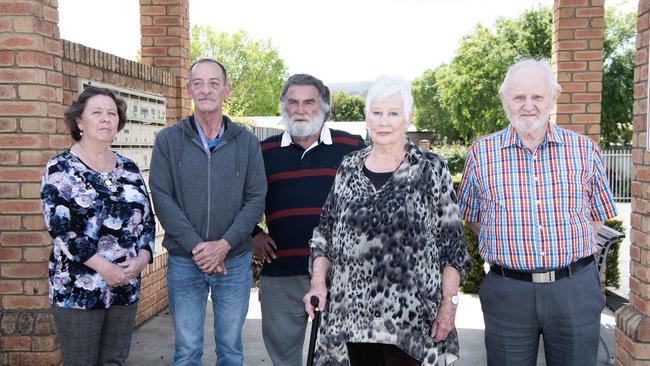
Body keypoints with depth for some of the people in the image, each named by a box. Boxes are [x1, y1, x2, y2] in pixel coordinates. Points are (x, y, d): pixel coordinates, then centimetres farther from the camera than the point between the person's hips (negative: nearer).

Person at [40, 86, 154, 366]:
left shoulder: (129, 169, 10)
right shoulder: (60, 168, -4)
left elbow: (147, 219, 11)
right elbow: (59, 226, -13)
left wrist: (142, 257, -7)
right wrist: (104, 267, -18)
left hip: (126, 286, 5)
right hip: (77, 290, -4)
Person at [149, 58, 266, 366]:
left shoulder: (247, 142, 2)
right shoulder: (168, 140, 0)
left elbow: (256, 199, -3)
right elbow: (162, 198, -7)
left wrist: (225, 244, -15)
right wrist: (196, 246, -16)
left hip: (235, 260, 1)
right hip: (184, 261, 0)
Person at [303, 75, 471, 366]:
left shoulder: (431, 169, -3)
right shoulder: (348, 167, 7)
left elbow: (451, 242, -3)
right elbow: (326, 230, 12)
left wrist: (449, 303, -8)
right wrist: (318, 281, 1)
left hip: (409, 318, -3)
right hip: (353, 313, 3)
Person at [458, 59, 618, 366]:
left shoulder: (584, 150, 2)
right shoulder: (481, 153, 0)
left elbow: (598, 215, 12)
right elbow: (471, 218, 9)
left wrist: (565, 249, 0)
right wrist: (508, 246, 0)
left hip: (576, 290, 1)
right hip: (507, 291, -1)